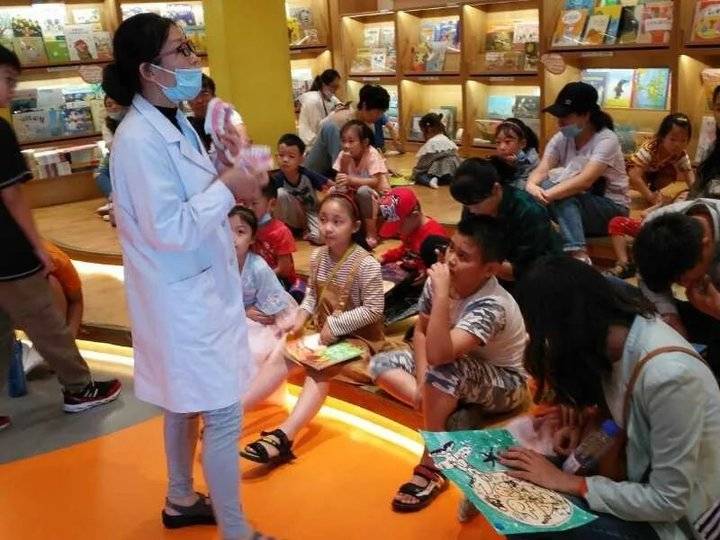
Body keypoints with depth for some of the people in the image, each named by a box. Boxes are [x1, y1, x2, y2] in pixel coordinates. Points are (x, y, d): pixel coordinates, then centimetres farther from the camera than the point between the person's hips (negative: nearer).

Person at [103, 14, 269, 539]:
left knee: (188, 402, 22)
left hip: (198, 288, 10)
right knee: (223, 414, 0)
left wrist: (225, 165, 0)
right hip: (184, 296, -10)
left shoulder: (175, 123, 8)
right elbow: (169, 229, -25)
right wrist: (228, 189, -19)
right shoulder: (139, 139, -22)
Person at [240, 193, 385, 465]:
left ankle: (283, 436, -41)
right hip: (323, 331, 7)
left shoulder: (366, 264, -20)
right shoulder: (318, 256, 0)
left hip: (357, 336, -6)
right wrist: (302, 317, -7)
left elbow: (373, 310, -19)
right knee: (280, 355, -12)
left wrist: (335, 324, -22)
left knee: (317, 371, -28)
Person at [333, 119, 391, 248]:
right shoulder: (343, 155, -7)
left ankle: (371, 233, -26)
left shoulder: (372, 155, -21)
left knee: (363, 191, -36)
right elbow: (341, 180, -10)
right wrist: (344, 164, -27)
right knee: (335, 190, -19)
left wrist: (351, 180, -41)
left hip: (378, 194, -5)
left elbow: (375, 182, -30)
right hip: (354, 194, 5)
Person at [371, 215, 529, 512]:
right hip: (460, 372, 7)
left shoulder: (491, 306, -34)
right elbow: (421, 331, -1)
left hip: (505, 383, -7)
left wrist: (442, 293, -46)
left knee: (443, 371, -38)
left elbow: (439, 356, -45)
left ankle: (431, 467, -18)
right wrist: (423, 381, -14)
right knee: (381, 365, -5)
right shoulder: (439, 279, -15)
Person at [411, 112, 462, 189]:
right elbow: (456, 158, 18)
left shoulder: (431, 143, -7)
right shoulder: (449, 141, 14)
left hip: (437, 173, -6)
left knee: (419, 175, 7)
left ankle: (430, 181, -21)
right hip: (452, 174, 6)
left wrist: (413, 175, 7)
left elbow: (423, 162, -4)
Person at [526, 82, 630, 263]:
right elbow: (541, 171, -14)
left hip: (611, 208, -5)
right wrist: (531, 186, -38)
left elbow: (585, 180, -32)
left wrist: (547, 194, -43)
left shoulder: (606, 139, -18)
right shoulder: (561, 139, -1)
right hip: (575, 205, 5)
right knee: (544, 186, -24)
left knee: (563, 195, -32)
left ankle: (579, 255, -38)